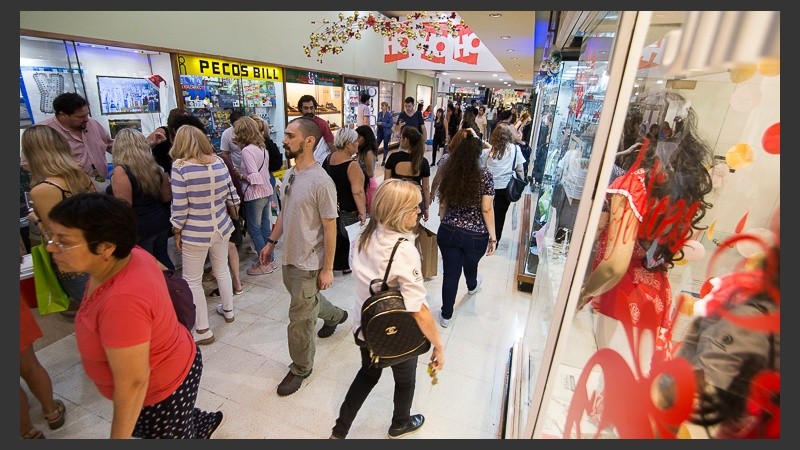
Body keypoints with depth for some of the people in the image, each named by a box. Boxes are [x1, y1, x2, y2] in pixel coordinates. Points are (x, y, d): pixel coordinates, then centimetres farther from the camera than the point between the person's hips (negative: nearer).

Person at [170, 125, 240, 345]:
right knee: (222, 270, 24)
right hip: (221, 227, 5)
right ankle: (228, 310, 42)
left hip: (195, 233, -5)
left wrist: (177, 232, -1)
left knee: (192, 281, 10)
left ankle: (202, 330, 18)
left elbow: (180, 207, -15)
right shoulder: (219, 162, -2)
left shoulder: (180, 166, -16)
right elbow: (232, 197, 4)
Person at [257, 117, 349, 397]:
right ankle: (335, 316, 58)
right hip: (289, 257, 8)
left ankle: (301, 368, 30)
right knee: (307, 300, 29)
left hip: (309, 263, -8)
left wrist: (327, 269, -17)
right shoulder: (289, 174, 2)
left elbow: (330, 228, -20)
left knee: (299, 320, 6)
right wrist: (271, 242, 17)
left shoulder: (321, 182, -23)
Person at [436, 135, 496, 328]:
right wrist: (493, 237, -5)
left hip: (448, 232, 1)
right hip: (476, 236, -1)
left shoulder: (449, 173, -3)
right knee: (470, 265, 28)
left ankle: (446, 316, 23)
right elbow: (487, 209, -13)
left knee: (450, 274, 11)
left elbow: (443, 205, 4)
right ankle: (472, 287, 62)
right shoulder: (485, 176, -13)